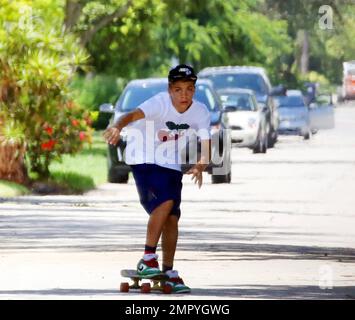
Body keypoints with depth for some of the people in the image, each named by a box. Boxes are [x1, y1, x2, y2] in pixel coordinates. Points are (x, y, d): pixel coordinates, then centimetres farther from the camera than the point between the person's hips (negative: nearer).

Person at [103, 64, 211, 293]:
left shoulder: (201, 112, -11)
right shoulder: (160, 103, -25)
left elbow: (206, 147, -16)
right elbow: (135, 115, -43)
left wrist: (201, 165, -39)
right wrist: (117, 127, -65)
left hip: (171, 165, 5)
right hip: (144, 160, -5)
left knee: (172, 217, 3)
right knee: (164, 203, -26)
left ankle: (169, 272, 15)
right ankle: (148, 258, -16)